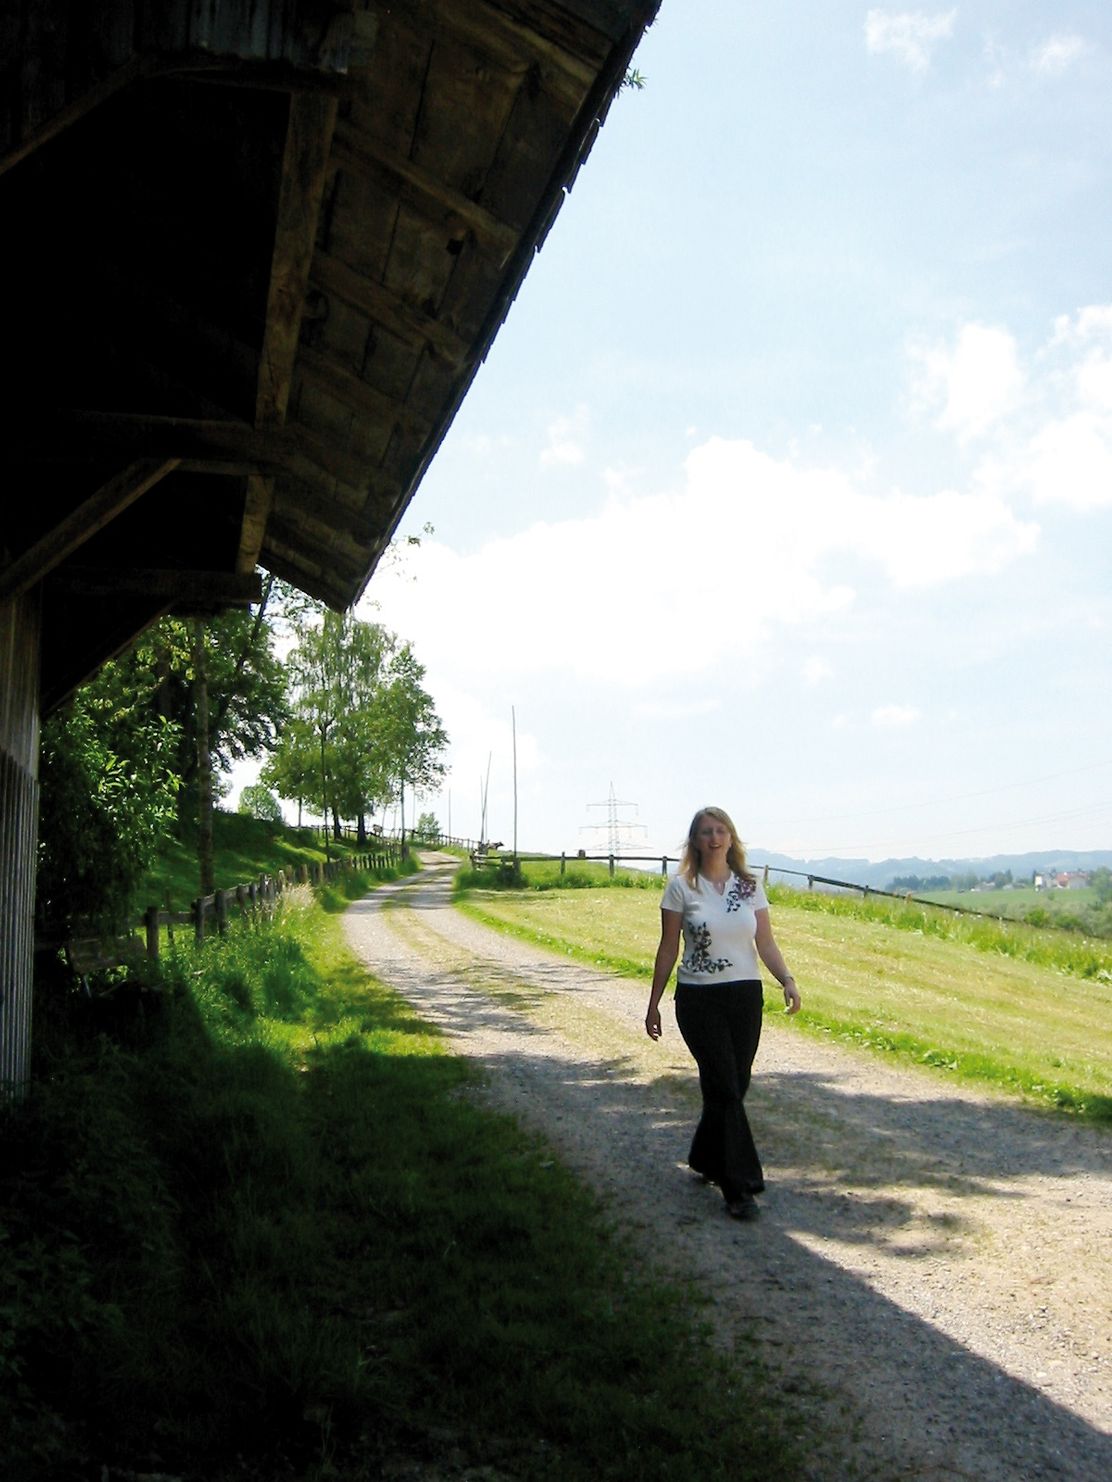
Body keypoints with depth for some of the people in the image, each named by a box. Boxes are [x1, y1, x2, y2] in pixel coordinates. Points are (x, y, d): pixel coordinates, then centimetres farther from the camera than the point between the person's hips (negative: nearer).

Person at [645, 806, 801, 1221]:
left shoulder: (750, 887, 5)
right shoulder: (682, 888, -3)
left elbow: (765, 942, 4)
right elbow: (668, 949, 1)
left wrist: (787, 980, -13)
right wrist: (654, 1003, 2)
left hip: (745, 997, 3)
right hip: (698, 1000, -3)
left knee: (733, 1086, 8)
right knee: (724, 1087, -8)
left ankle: (706, 1159, 32)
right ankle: (739, 1187, -2)